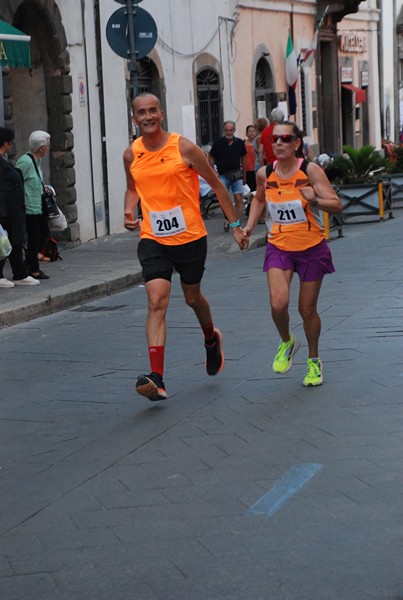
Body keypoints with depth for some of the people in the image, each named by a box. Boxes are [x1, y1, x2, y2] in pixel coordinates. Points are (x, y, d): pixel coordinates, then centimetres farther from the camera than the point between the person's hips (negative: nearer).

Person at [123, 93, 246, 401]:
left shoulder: (184, 148, -9)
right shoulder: (131, 154, 1)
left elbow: (217, 185, 0)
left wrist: (235, 225, 0)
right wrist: (129, 212, 0)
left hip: (191, 237, -1)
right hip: (153, 239, 1)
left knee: (193, 298, 17)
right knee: (157, 302, -15)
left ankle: (212, 339, 53)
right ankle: (157, 379, -23)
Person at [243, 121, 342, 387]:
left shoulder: (311, 170, -13)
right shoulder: (264, 174, -3)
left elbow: (337, 205, -16)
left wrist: (315, 200, -34)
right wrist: (249, 226, 7)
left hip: (312, 247, -2)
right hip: (279, 247, 2)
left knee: (307, 310, 6)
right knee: (278, 303, -18)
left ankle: (314, 360, 31)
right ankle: (287, 342, 14)